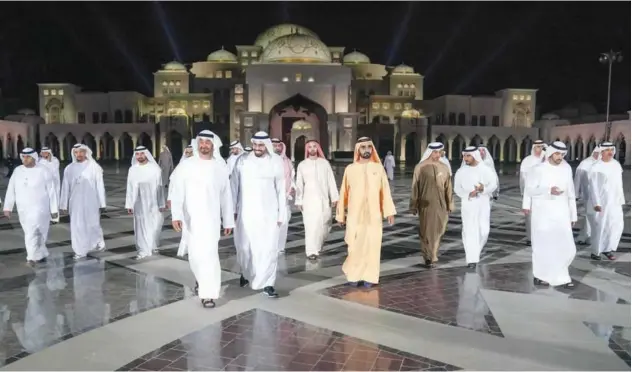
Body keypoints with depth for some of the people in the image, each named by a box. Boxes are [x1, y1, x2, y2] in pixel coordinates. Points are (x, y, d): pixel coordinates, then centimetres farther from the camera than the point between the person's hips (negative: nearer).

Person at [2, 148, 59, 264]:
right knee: (30, 233, 13)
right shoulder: (17, 171, 4)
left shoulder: (43, 171, -8)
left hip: (39, 208, -5)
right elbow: (11, 191, 8)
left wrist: (54, 209, -7)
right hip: (23, 209, 5)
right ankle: (41, 254, 27)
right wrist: (7, 207, 4)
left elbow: (51, 191, -7)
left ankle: (33, 257, 0)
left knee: (32, 233, -11)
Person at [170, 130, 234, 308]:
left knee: (210, 254, -9)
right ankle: (201, 279, 41)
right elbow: (178, 192, -8)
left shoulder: (220, 166, 2)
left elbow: (226, 195, 6)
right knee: (195, 254, 13)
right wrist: (176, 215, -22)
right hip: (191, 218, 1)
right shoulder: (186, 165, -1)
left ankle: (208, 293, -2)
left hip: (211, 218, -1)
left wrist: (228, 220, 7)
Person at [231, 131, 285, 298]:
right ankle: (246, 273, 38)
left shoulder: (276, 162, -3)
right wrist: (232, 208, 4)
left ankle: (267, 284, 7)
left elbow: (281, 189, 0)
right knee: (244, 247, 11)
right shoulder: (242, 160, -1)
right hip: (246, 212, 1)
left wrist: (281, 214, 0)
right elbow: (234, 186, 5)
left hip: (268, 213, -1)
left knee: (269, 248, -3)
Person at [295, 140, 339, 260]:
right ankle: (311, 251, -11)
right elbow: (299, 184, 5)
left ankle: (318, 245, 33)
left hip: (323, 199, 2)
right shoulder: (302, 165, 5)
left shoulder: (325, 163, 7)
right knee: (311, 225, -12)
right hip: (309, 199, -2)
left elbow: (331, 181, 5)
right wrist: (299, 201, 3)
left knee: (324, 224, 9)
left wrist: (334, 197, 0)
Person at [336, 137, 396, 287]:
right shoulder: (350, 169, 1)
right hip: (355, 214, -1)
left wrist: (389, 212, -7)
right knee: (355, 246, 1)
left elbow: (385, 191, 0)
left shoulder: (378, 168, 3)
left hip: (373, 214, 1)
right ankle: (353, 275, 18)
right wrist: (341, 214, 6)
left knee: (372, 245, 2)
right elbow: (344, 193, 4)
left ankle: (369, 277, 13)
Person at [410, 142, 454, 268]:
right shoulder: (420, 167, -6)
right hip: (425, 204, -3)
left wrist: (450, 204, 8)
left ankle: (432, 255, 29)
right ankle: (428, 257, 15)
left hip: (441, 205, 3)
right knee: (426, 231, 3)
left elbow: (448, 188, 7)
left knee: (439, 230, 10)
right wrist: (414, 205, -1)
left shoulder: (444, 167, 3)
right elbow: (415, 188, -2)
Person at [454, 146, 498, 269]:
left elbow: (494, 184, -2)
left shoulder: (486, 169, 0)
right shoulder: (461, 171, 0)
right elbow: (457, 188, 1)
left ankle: (477, 250, 32)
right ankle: (472, 259, -6)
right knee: (470, 231, -7)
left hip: (483, 203, 1)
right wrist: (468, 194, -18)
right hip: (468, 204, -1)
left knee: (484, 230, 4)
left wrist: (483, 189, -23)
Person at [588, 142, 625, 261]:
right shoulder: (596, 167, -11)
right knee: (600, 227, -1)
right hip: (602, 201, -6)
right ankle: (595, 252, 11)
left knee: (618, 225, 6)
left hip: (615, 201, 6)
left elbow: (619, 183, 13)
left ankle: (608, 249, 21)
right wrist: (596, 203, -17)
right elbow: (593, 187, -12)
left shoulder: (617, 164, 8)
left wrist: (621, 200, 12)